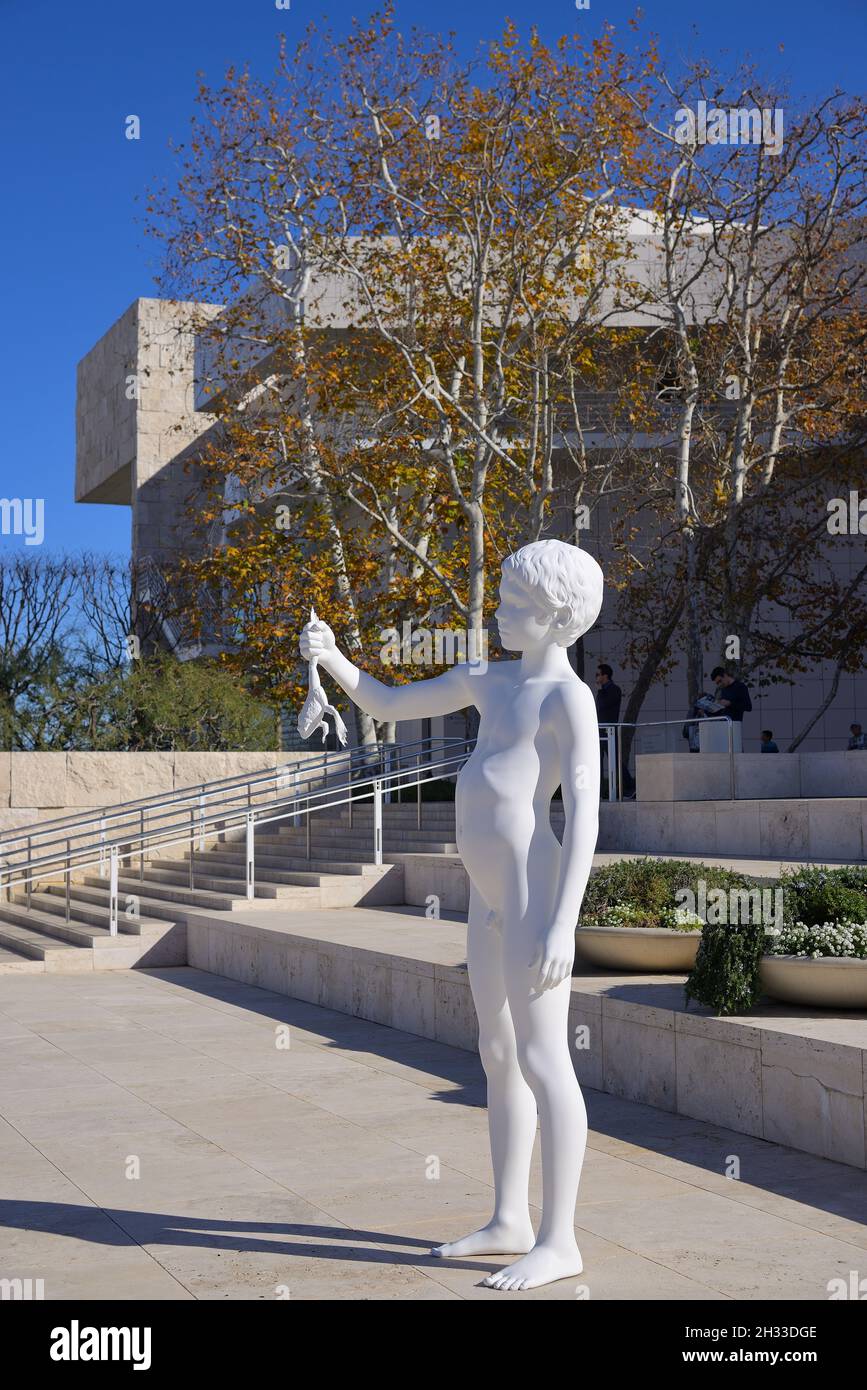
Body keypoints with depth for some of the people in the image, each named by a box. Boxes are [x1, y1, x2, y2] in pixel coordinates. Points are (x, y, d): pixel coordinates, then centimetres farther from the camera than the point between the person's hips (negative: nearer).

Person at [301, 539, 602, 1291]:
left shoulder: (570, 697, -10)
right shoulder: (493, 680, 16)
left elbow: (584, 814, -17)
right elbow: (389, 704, 21)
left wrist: (562, 924, -22)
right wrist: (332, 657, 4)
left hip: (534, 889, -10)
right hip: (491, 894, 10)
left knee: (543, 1060, -6)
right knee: (499, 1054, 14)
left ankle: (559, 1240, 1)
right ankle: (510, 1220, 24)